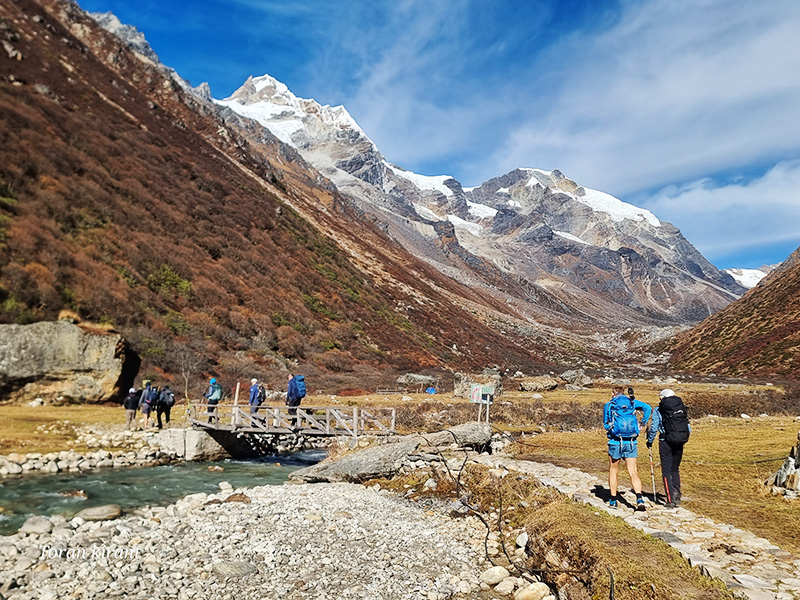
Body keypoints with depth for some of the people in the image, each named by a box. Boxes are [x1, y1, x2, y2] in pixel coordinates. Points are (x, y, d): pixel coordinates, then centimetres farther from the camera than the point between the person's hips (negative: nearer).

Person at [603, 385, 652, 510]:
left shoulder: (608, 405, 3)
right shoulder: (632, 402, 8)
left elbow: (606, 425, 6)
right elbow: (648, 408, -5)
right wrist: (642, 423, 2)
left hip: (615, 442, -1)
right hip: (631, 443, 1)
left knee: (613, 471, 13)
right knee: (633, 472, 2)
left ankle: (613, 500, 15)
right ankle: (639, 498, -16)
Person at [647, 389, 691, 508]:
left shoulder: (658, 410, -4)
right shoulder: (682, 408, 7)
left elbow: (654, 428, -6)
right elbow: (688, 429, 9)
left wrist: (650, 441, 9)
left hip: (666, 442, -4)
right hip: (679, 443, 4)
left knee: (666, 470, 4)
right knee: (675, 469, 18)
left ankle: (671, 500, -1)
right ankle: (677, 497, 8)